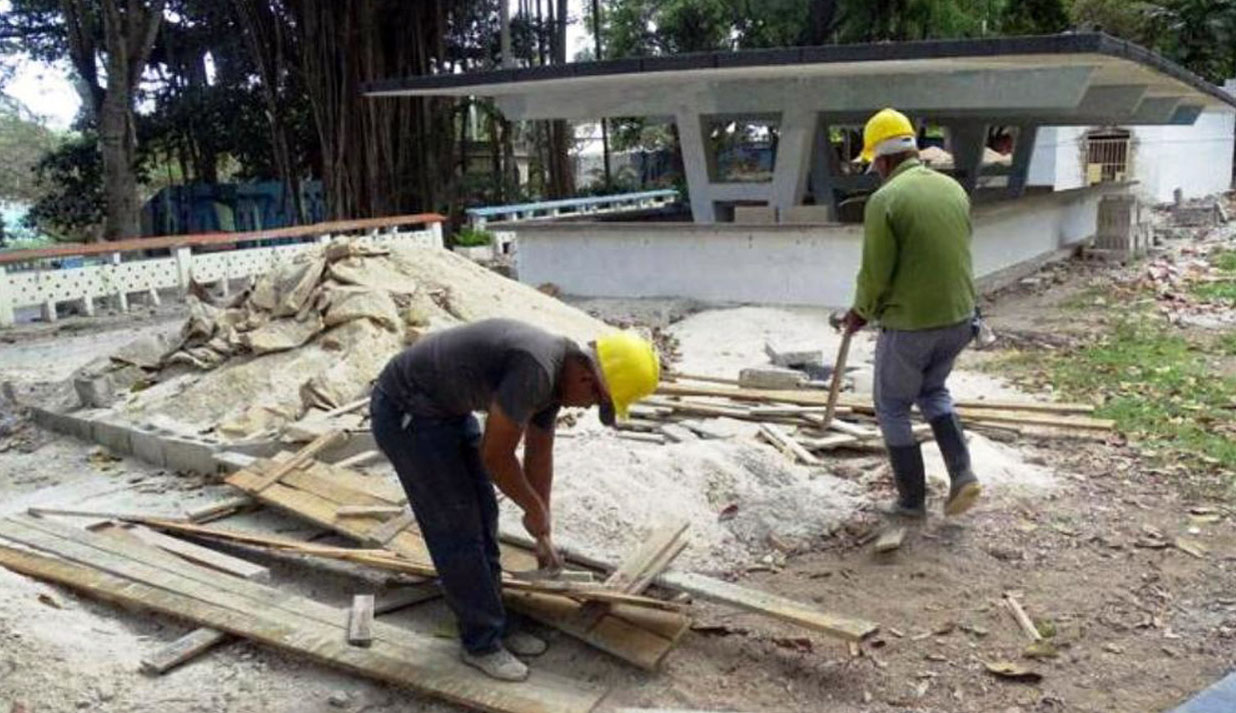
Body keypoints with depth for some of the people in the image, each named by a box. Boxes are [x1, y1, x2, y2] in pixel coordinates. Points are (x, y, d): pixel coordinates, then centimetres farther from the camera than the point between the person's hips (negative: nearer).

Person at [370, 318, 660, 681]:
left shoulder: (555, 374, 1)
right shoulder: (535, 368, -30)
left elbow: (539, 456, 12)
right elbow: (495, 455, -23)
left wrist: (543, 534, 19)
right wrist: (535, 509, -6)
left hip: (447, 408, 10)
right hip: (406, 412, -10)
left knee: (483, 518, 13)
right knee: (457, 528, -3)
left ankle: (494, 625, 26)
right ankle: (481, 642, 13)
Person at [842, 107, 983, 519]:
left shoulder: (884, 200, -17)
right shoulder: (954, 190, 4)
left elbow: (875, 276, -16)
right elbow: (957, 260, 11)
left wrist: (861, 312, 4)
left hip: (908, 326, -6)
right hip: (958, 319, 6)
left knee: (893, 408, 16)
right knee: (932, 391, 29)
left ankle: (912, 499, 22)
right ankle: (962, 474, 14)